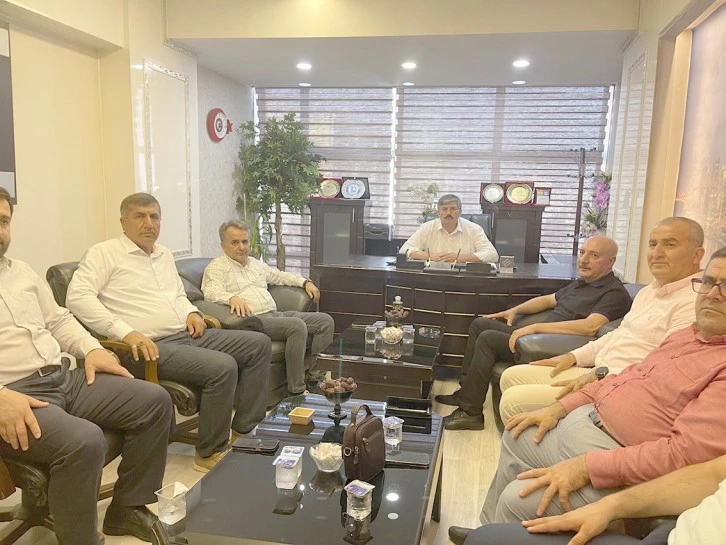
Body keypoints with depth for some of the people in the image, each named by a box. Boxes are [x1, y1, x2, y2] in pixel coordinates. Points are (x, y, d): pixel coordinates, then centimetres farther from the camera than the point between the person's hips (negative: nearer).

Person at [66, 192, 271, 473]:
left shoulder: (165, 255, 22)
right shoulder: (104, 252, -2)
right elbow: (78, 297, -15)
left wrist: (191, 312, 9)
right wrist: (126, 332, -25)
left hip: (187, 335, 9)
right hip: (151, 345, -9)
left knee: (259, 343, 2)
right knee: (223, 367, -29)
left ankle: (243, 431, 5)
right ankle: (210, 453, -8)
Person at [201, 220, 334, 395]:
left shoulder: (256, 263, 26)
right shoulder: (216, 267, 2)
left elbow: (280, 276, 38)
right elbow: (212, 292, -16)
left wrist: (305, 282, 24)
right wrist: (232, 298, -38)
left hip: (275, 314, 9)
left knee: (325, 321, -4)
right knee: (297, 326, -33)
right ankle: (297, 390, -26)